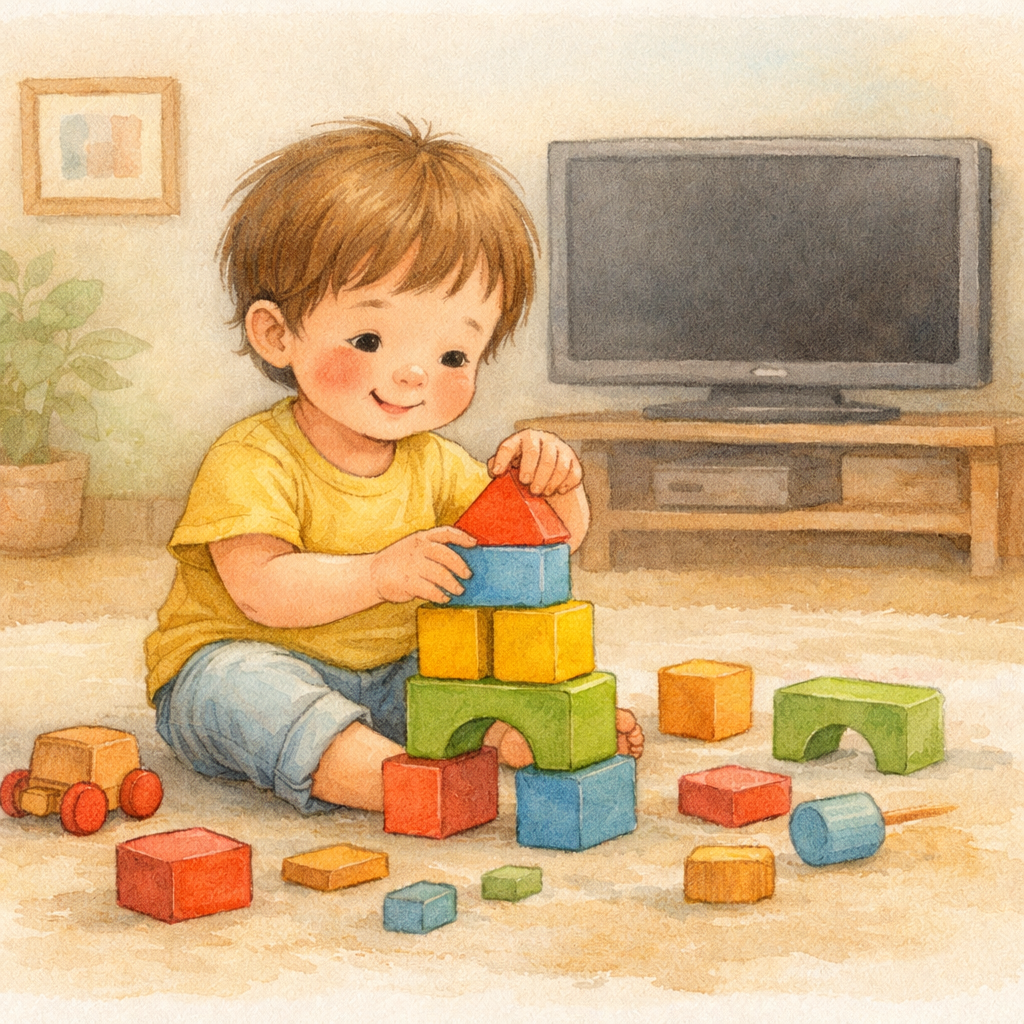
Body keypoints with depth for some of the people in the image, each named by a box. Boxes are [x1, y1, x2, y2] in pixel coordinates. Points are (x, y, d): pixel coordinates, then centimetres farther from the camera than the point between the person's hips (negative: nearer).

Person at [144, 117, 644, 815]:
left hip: (385, 679, 6)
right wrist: (378, 574, -40)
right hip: (242, 662, -6)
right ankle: (381, 773, -53)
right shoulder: (252, 462, -18)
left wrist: (554, 490, -19)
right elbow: (260, 589, -29)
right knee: (241, 682, -37)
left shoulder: (432, 465, 3)